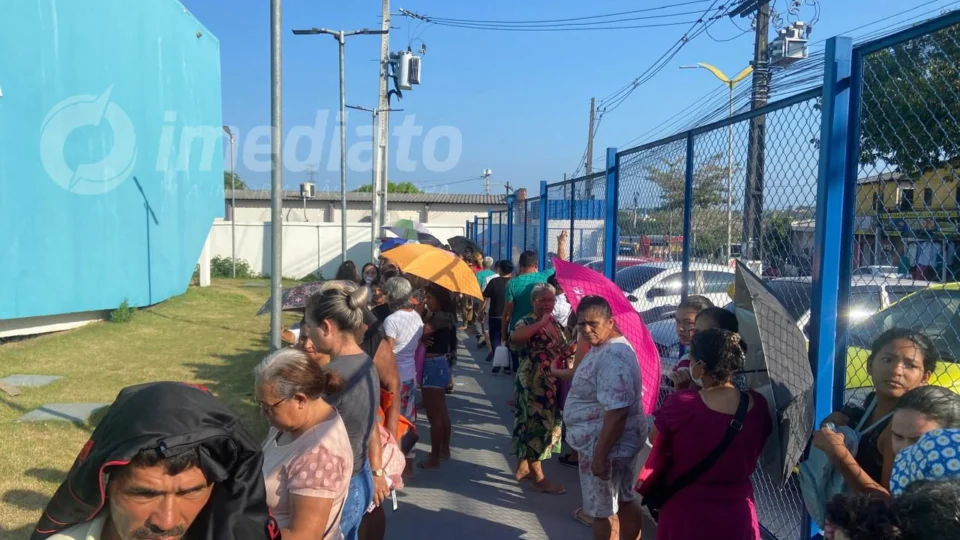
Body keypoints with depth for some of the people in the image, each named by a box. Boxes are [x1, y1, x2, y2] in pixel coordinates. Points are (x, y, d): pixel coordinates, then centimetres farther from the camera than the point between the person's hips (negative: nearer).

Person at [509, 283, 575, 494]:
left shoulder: (557, 324, 11)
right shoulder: (527, 322, -12)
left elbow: (563, 350, 22)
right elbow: (514, 337, -36)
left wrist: (570, 349, -2)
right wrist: (541, 323, -31)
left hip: (552, 384, 8)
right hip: (533, 384, -8)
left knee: (538, 424, 16)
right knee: (536, 426, -3)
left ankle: (522, 468, 31)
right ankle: (539, 479, 6)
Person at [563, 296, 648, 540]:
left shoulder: (613, 358, -29)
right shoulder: (602, 347, 5)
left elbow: (617, 412, -32)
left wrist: (599, 455, -29)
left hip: (607, 444, -10)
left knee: (603, 510, 6)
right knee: (625, 500, 22)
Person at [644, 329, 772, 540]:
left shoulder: (680, 404, -22)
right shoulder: (758, 405, -10)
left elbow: (655, 438, -3)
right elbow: (751, 455, 7)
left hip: (686, 516, -2)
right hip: (738, 515, 3)